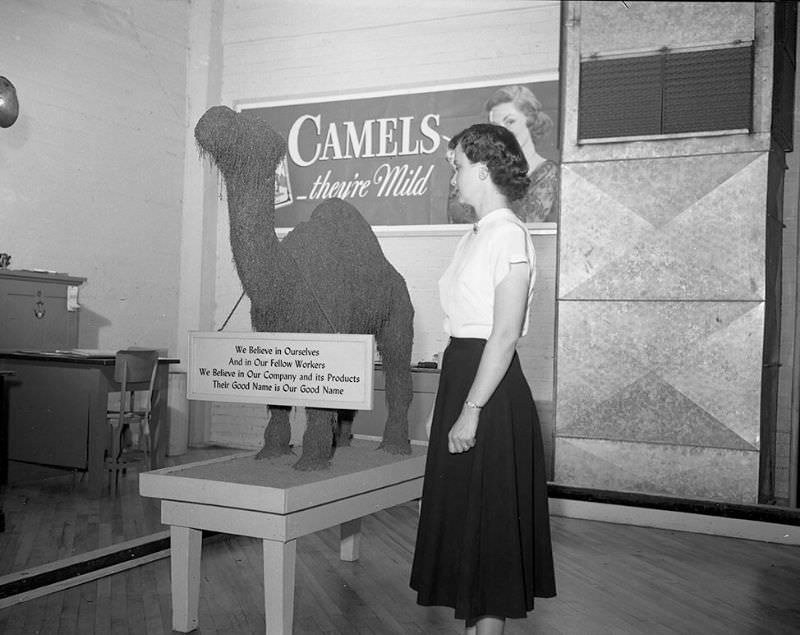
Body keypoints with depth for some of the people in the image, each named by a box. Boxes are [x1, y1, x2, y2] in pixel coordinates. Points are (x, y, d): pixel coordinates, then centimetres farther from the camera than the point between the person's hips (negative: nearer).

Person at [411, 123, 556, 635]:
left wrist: (471, 410, -20)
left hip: (491, 387, -9)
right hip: (461, 375, 9)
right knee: (461, 512, 16)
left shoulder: (509, 235, -14)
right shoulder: (476, 236, 12)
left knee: (489, 516, 2)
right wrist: (459, 404, 16)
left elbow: (504, 336, -19)